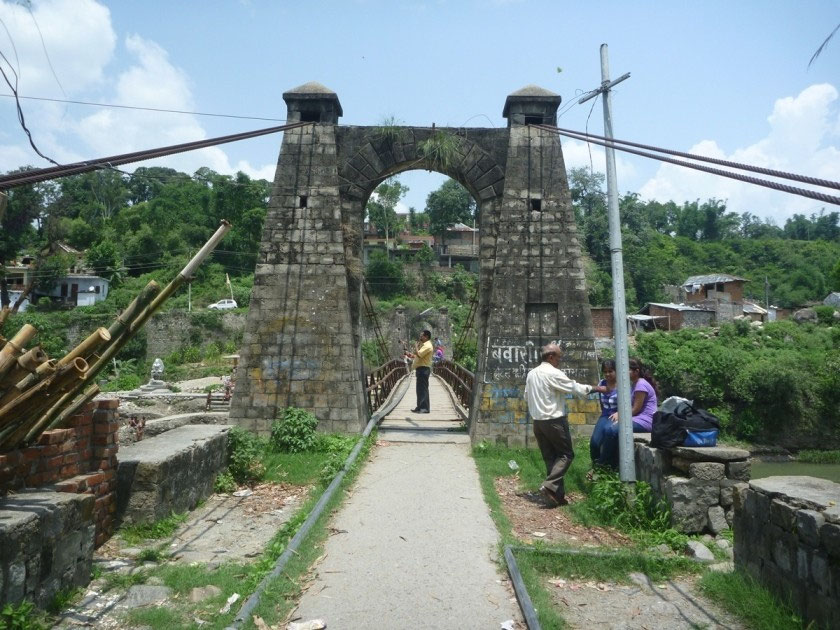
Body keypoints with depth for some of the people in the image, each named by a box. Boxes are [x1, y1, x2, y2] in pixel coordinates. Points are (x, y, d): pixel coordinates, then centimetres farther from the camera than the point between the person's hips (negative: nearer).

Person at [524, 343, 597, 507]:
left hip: (537, 421, 7)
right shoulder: (554, 374, -14)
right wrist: (593, 388, 5)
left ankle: (557, 495, 9)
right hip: (554, 420, -7)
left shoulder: (531, 374, 9)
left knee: (549, 457, 10)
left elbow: (527, 396, 17)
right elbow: (575, 388, -9)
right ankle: (550, 486, -12)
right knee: (566, 454, 3)